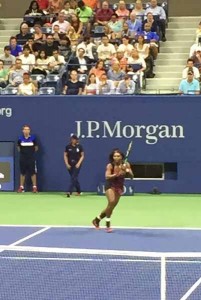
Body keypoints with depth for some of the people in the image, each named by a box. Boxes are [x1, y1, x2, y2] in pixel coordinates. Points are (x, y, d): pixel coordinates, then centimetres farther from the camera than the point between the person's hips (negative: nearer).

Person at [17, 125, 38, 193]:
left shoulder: (33, 138, -6)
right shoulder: (20, 139, -2)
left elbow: (36, 148, 7)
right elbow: (19, 148, 14)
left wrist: (31, 152, 10)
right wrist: (23, 152, 12)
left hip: (31, 158, -2)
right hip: (23, 158, 2)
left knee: (33, 173, -1)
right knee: (22, 173, 8)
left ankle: (34, 187, 3)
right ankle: (21, 187, 15)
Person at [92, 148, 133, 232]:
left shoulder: (126, 165, -8)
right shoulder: (110, 165, -17)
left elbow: (131, 176, -11)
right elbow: (107, 177, -27)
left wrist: (127, 171, -32)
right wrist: (117, 174, -43)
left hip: (119, 187, 5)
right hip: (110, 185, -5)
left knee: (111, 206, 8)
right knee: (111, 202, -27)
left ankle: (97, 219, 30)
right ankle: (108, 224, -15)